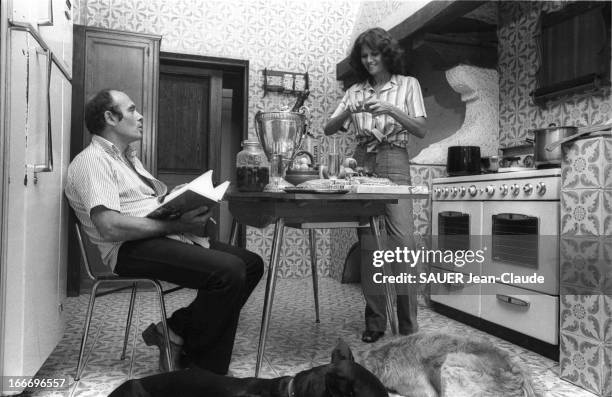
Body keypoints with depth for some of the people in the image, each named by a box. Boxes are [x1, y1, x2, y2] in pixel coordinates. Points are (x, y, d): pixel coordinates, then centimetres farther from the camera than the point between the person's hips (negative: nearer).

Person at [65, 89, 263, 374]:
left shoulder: (128, 158, 25)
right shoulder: (92, 161, -7)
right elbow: (110, 227, -20)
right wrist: (177, 225, -19)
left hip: (165, 236, 10)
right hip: (131, 249, -10)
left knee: (251, 264, -2)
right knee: (229, 271, -28)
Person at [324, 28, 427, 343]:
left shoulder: (407, 84, 10)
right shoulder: (355, 91, 15)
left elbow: (421, 130, 0)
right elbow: (329, 129, 8)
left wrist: (392, 110, -14)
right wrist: (349, 112, -10)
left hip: (393, 162, -2)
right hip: (362, 162, 3)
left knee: (402, 240, -13)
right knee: (368, 243, 0)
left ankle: (408, 326, -3)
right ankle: (375, 322, 9)